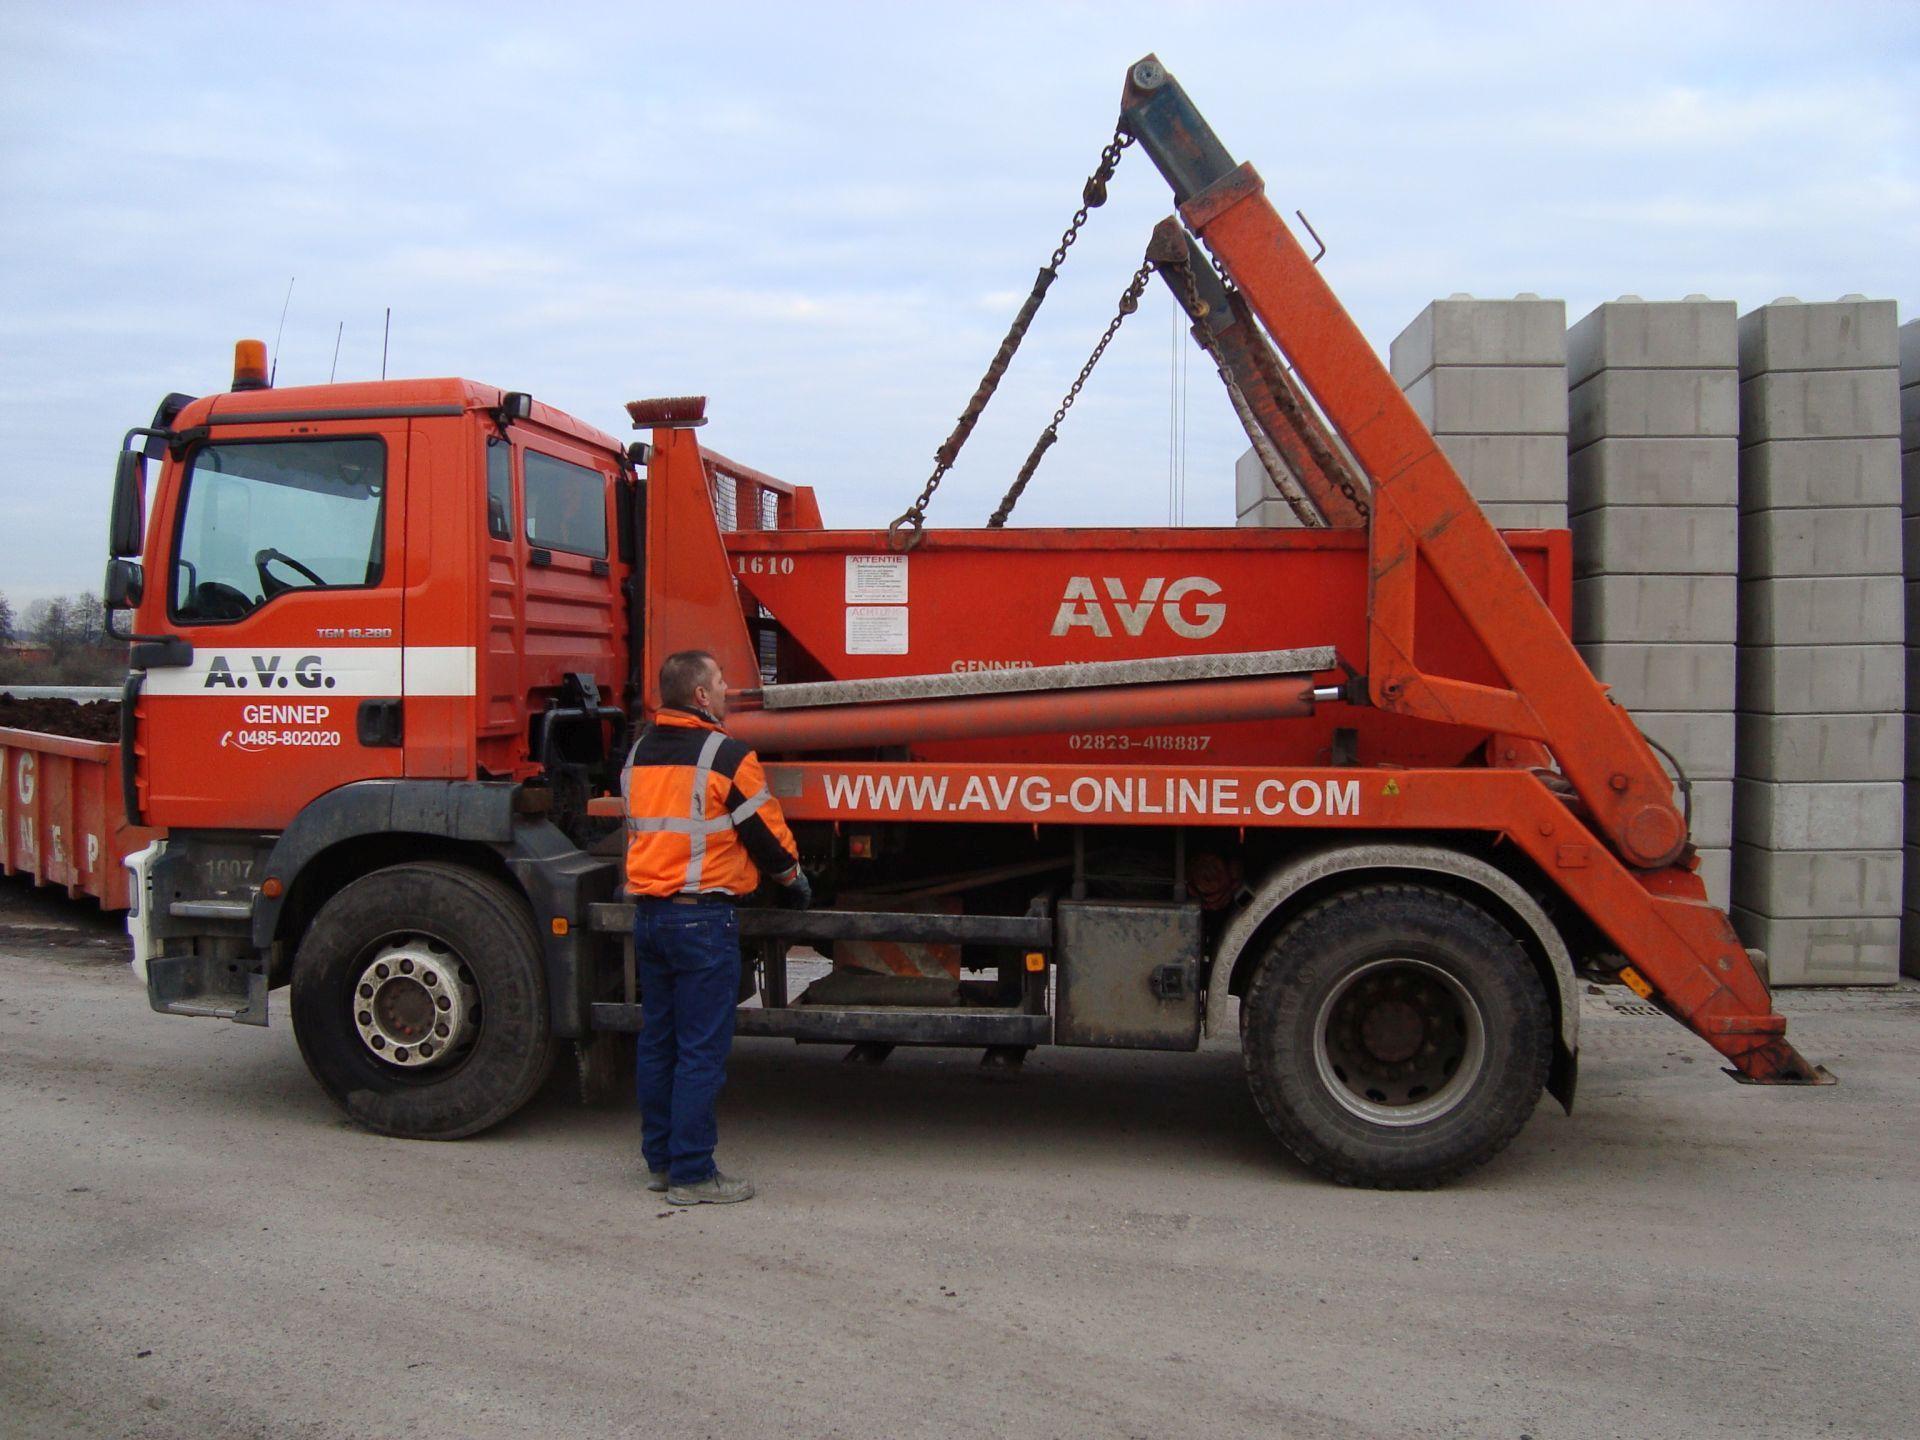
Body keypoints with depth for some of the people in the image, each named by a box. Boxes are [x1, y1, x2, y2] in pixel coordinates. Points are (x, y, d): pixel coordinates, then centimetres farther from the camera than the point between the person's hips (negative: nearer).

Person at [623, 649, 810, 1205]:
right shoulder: (728, 757, -12)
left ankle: (659, 1161, 23)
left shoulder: (639, 752, 11)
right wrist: (796, 883, 13)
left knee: (656, 1041, 14)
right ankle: (692, 1174, 2)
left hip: (647, 913, 8)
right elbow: (767, 835, -5)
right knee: (702, 1049, -2)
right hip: (703, 918, -8)